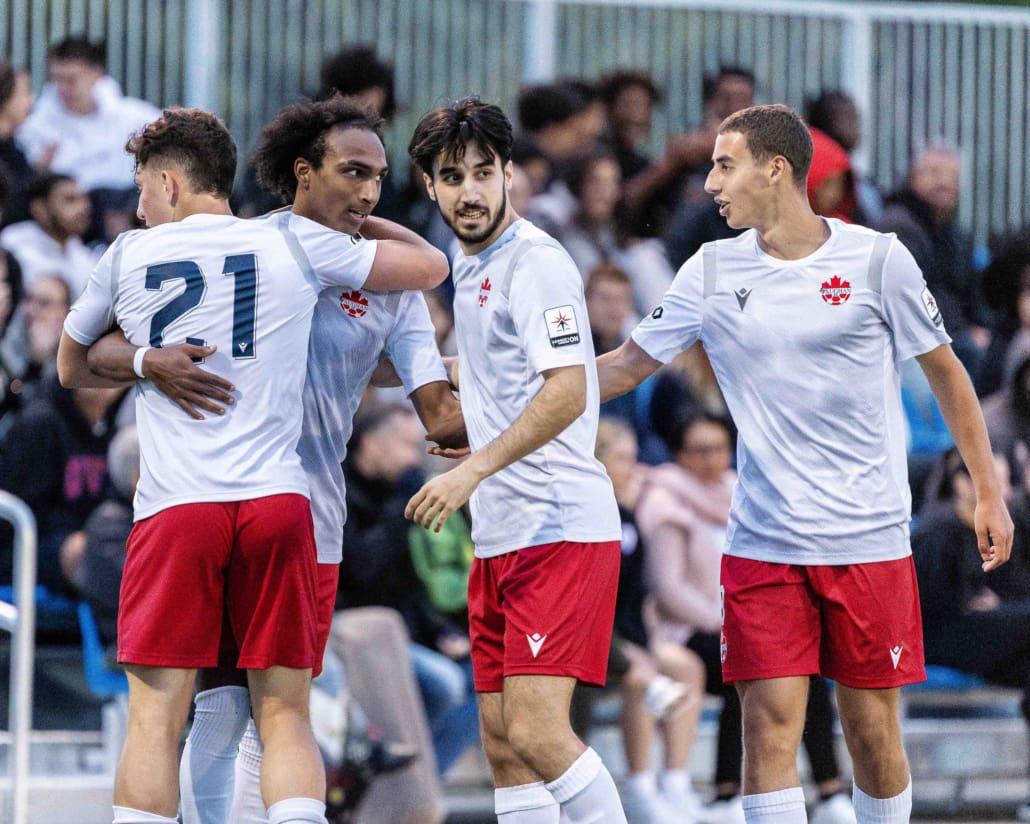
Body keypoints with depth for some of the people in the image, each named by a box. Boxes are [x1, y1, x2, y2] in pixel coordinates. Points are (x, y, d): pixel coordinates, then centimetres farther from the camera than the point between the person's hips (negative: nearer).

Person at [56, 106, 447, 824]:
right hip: (278, 498, 1)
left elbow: (71, 367, 26)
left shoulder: (128, 257, 10)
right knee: (285, 717, 3)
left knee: (155, 722, -1)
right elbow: (430, 265, 18)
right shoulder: (294, 243, 8)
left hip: (174, 506, -1)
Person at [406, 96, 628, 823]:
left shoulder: (535, 262, -12)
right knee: (503, 744, 6)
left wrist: (473, 471, -26)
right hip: (501, 537, 9)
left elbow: (567, 393, -23)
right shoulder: (470, 267, 16)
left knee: (537, 733, -18)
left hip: (559, 530, -9)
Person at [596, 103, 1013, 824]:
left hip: (869, 540, -2)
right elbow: (624, 367, 11)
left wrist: (989, 493, 6)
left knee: (872, 730, 2)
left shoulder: (877, 259, -4)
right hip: (763, 542, 2)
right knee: (769, 726, -7)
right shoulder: (713, 271, 4)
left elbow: (945, 371, 6)